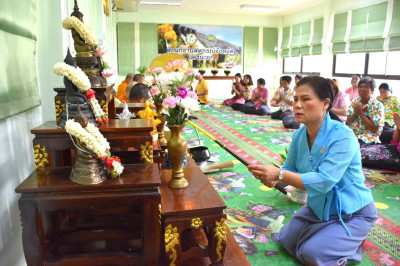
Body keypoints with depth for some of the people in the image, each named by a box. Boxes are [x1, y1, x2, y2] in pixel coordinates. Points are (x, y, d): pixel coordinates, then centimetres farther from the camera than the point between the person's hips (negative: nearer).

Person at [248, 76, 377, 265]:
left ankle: (351, 247, 12)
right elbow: (290, 169, -3)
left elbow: (323, 182, -37)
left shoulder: (342, 136, -30)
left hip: (352, 213, -7)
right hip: (319, 207, 7)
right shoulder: (299, 135, -8)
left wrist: (279, 175, -45)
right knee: (285, 240, 10)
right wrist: (272, 179, -26)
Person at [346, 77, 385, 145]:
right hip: (351, 134, 5)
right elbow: (348, 122, 8)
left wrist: (361, 113, -15)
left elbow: (375, 129, -14)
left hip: (368, 137, -5)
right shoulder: (355, 101, 8)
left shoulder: (378, 106, -7)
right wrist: (355, 113, -12)